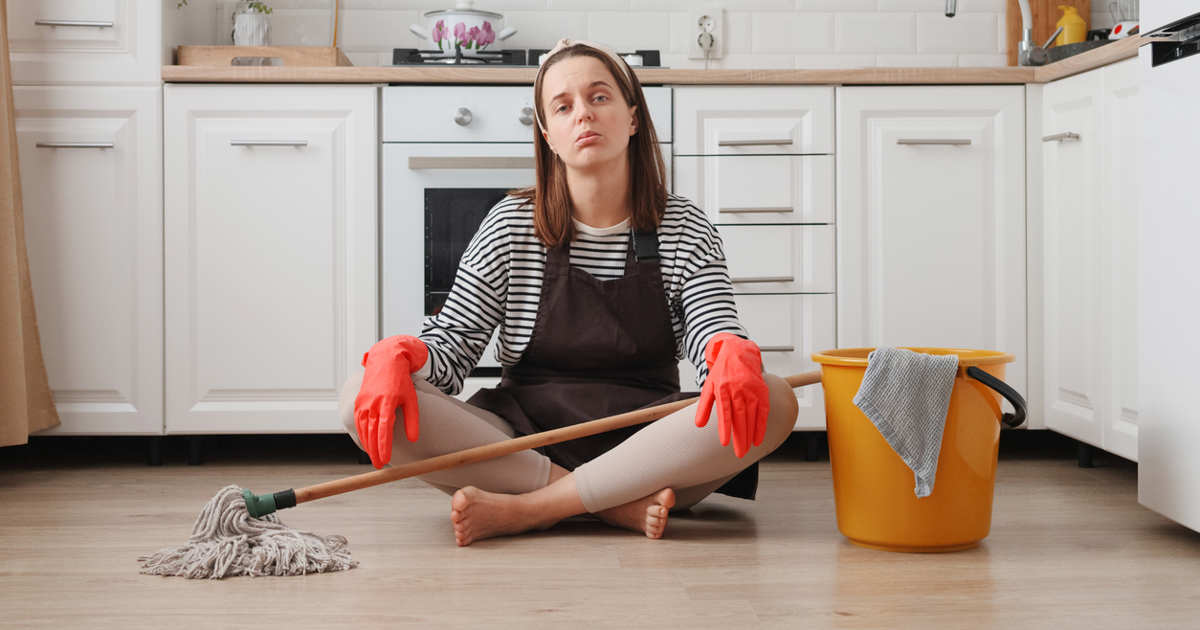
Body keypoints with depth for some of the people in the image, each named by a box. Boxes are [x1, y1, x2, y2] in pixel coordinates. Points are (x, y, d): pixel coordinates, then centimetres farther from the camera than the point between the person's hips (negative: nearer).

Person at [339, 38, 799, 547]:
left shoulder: (683, 228, 6)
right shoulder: (512, 225, 4)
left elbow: (714, 330, -8)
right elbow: (451, 345, -1)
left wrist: (733, 354, -34)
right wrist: (396, 354, -25)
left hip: (645, 448, 0)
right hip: (524, 444, 0)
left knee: (773, 401, -30)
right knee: (363, 399, -24)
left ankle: (523, 509, -28)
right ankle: (617, 506, -27)